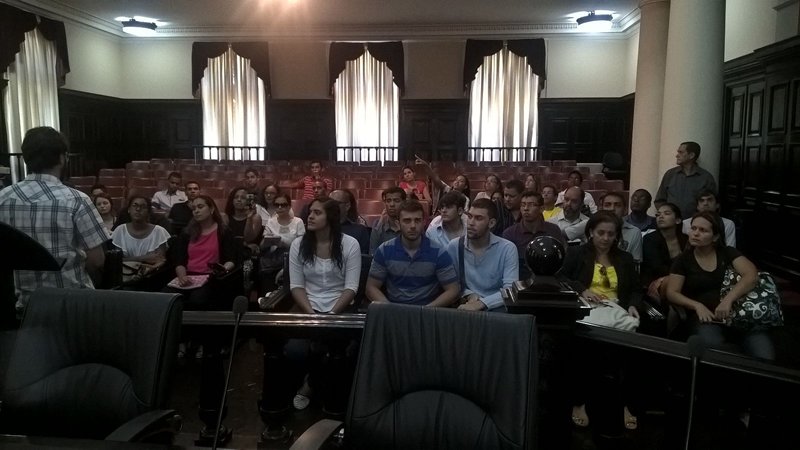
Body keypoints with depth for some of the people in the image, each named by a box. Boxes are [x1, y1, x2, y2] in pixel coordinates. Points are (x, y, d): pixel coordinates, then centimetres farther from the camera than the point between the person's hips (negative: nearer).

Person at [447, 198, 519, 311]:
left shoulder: (507, 248, -6)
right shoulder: (454, 246, 1)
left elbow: (510, 290, -14)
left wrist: (480, 303, -26)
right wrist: (469, 295, -11)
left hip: (496, 308, -1)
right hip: (466, 306, 1)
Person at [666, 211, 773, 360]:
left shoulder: (728, 252, 11)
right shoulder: (683, 259, 9)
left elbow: (752, 275, -6)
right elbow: (672, 293, 3)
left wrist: (728, 299, -21)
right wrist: (697, 306, -16)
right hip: (704, 317, -1)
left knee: (764, 356, -24)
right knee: (712, 345, -35)